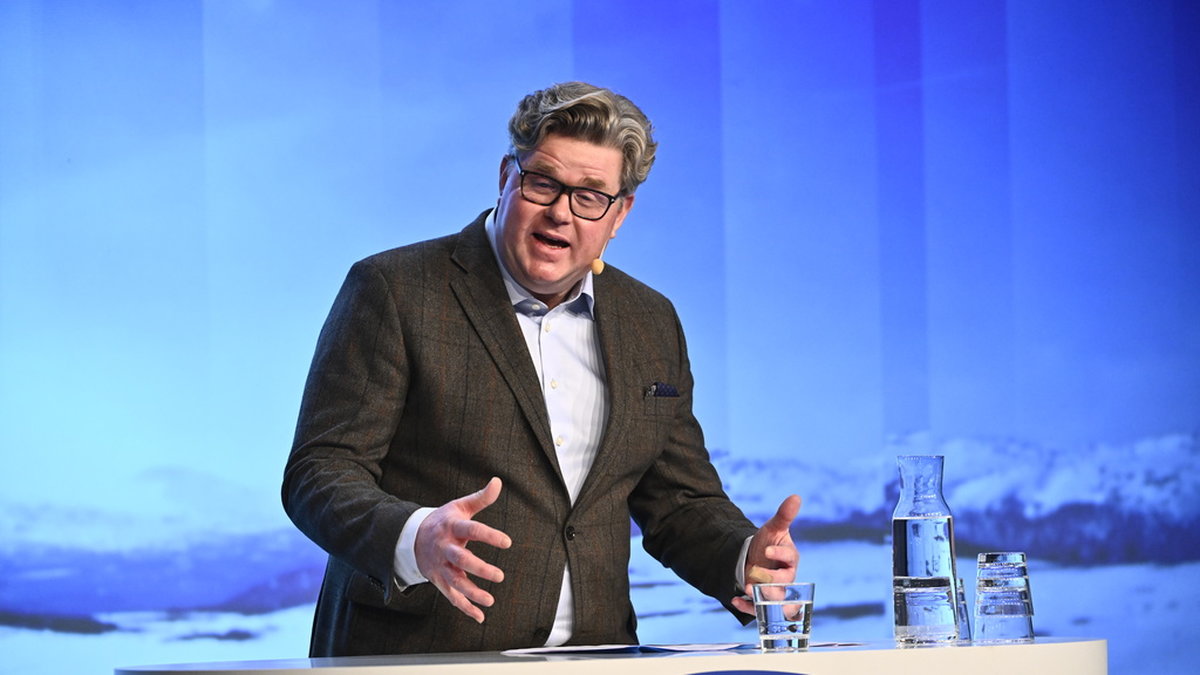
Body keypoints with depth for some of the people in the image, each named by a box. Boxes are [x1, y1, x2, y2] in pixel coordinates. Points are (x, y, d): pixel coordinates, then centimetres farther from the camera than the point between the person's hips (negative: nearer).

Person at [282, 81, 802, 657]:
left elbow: (679, 502, 20)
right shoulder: (393, 291, -1)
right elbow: (319, 475, -6)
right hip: (418, 655, -4)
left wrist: (746, 558, 0)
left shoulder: (650, 323, 16)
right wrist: (416, 540, -25)